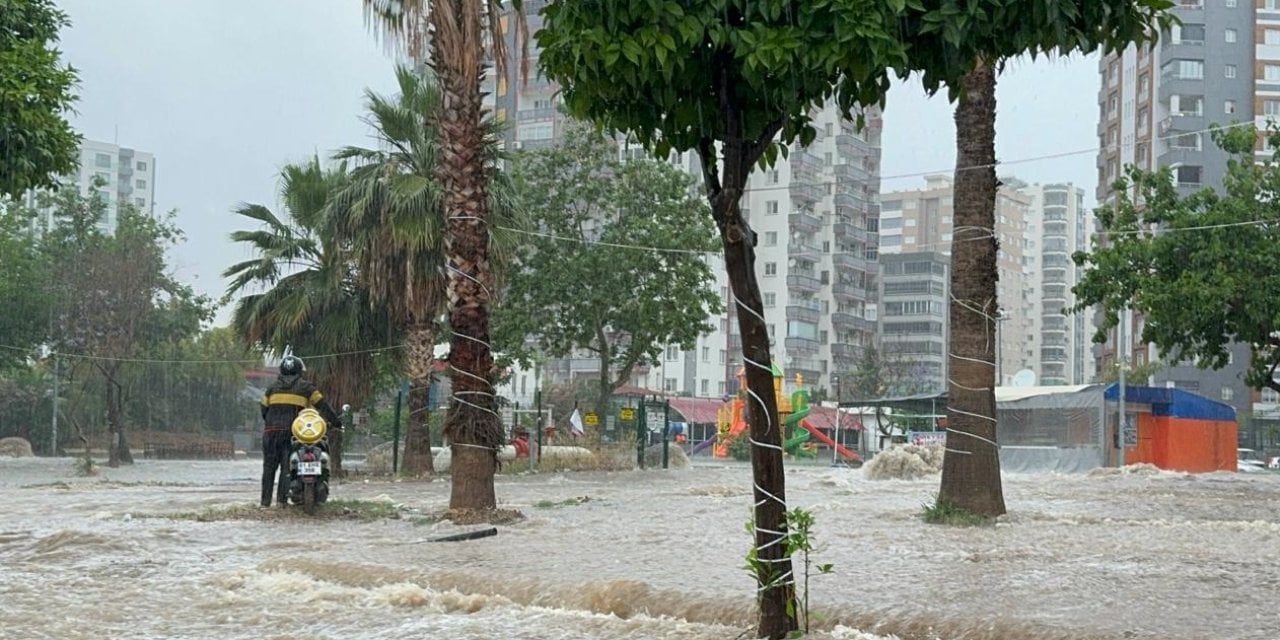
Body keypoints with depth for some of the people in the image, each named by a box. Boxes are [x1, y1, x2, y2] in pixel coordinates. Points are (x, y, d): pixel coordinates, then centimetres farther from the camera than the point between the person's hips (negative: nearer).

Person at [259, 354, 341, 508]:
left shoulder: (273, 386, 15)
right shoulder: (305, 387, 7)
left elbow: (264, 409, 12)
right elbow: (322, 406, 5)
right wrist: (335, 423, 8)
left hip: (271, 431, 2)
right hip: (292, 431, -2)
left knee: (269, 466, 6)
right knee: (287, 466, 1)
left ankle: (265, 501, 3)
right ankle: (282, 498, -9)